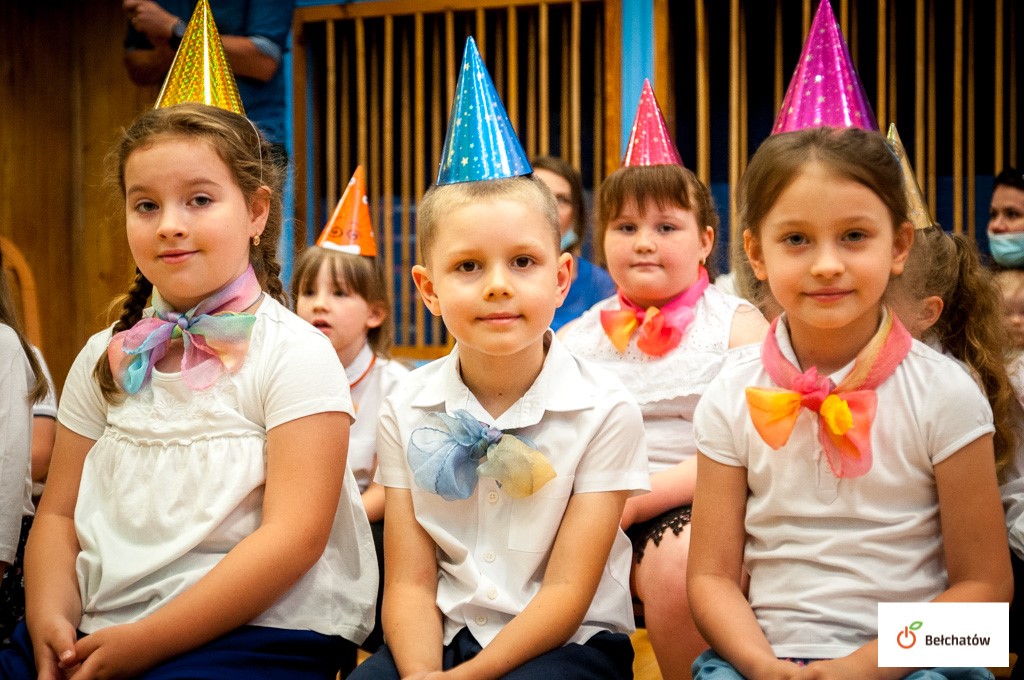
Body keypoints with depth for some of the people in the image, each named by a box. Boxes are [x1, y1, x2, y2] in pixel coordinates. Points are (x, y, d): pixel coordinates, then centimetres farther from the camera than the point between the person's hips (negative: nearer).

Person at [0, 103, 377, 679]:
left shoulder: (294, 355, -5)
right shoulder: (108, 357, 12)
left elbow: (293, 535, -13)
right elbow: (59, 513, 12)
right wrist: (51, 619, -8)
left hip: (256, 632, -5)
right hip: (96, 629, 5)